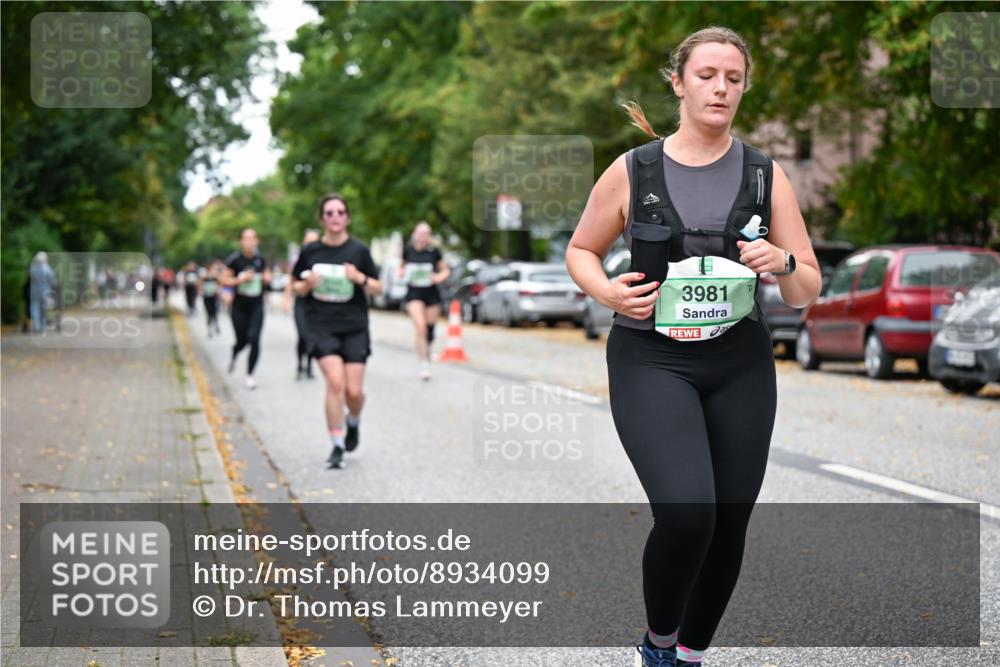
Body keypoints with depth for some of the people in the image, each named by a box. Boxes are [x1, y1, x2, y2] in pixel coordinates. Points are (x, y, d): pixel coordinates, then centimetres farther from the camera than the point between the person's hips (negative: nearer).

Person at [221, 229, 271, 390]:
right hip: (240, 306, -1)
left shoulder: (260, 259, 1)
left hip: (257, 306, 2)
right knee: (242, 341, 8)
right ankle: (234, 355, 47)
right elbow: (224, 280, -5)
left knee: (254, 339, -12)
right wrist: (240, 279, -18)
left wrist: (267, 278, -4)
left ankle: (249, 375, 1)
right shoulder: (235, 260, -9)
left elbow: (266, 275, 18)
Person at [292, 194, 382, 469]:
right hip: (321, 326, 0)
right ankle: (337, 446, -5)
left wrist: (361, 278, -14)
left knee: (354, 390, -4)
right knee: (335, 382, -17)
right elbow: (296, 286, 13)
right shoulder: (310, 251, 3)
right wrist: (307, 285, -9)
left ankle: (354, 423, 32)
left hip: (354, 327, 1)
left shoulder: (359, 250, 1)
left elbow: (377, 288, 6)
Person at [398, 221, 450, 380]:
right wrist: (402, 273, -6)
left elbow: (445, 270, 10)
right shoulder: (408, 251, 0)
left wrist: (439, 277, -11)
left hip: (432, 294, 2)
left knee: (429, 330, 8)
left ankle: (426, 352, 39)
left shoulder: (434, 252, 0)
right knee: (420, 328, -18)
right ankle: (424, 365, -14)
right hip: (414, 294, -1)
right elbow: (401, 267, 16)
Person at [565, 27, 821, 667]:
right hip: (652, 361, -3)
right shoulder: (632, 171, -1)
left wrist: (783, 262, -16)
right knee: (686, 514, -22)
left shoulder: (767, 175, 4)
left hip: (740, 366, 3)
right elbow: (581, 251, 13)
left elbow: (808, 291, 6)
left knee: (728, 528, 6)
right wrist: (608, 291, -8)